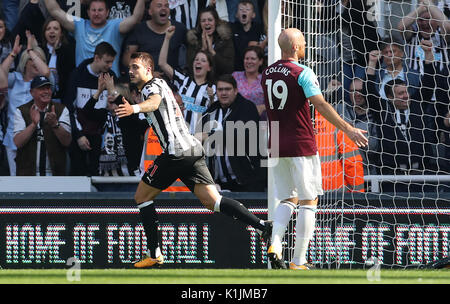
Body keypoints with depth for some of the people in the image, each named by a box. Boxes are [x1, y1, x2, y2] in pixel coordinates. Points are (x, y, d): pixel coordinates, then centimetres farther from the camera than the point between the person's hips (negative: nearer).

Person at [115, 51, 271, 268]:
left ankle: (154, 254, 2)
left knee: (142, 197, 5)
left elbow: (154, 102, -29)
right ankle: (262, 225, -19)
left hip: (176, 151, -9)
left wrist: (134, 108, -47)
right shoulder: (159, 85, 26)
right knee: (212, 201, -3)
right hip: (193, 150, 9)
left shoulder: (152, 86, -3)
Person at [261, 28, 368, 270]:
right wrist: (348, 129, -15)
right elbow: (321, 105, -17)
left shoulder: (267, 74, 9)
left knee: (287, 200, 15)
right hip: (302, 146, -6)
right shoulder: (302, 73, -11)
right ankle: (298, 261, -2)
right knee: (308, 202, 2)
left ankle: (275, 244, -9)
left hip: (276, 148, 6)